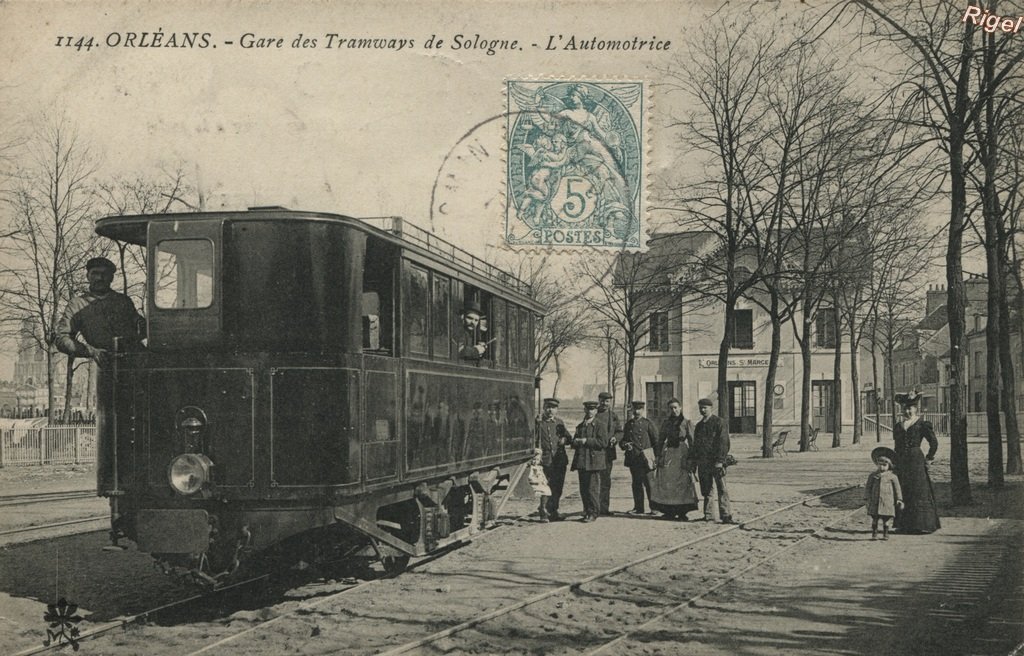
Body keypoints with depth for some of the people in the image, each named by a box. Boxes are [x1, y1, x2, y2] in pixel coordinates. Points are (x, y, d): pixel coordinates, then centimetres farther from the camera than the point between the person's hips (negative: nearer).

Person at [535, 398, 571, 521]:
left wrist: (565, 439, -5)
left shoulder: (559, 422, 12)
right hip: (545, 460, -4)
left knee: (558, 488, 9)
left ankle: (553, 511, 22)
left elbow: (569, 437, 18)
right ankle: (544, 513, -3)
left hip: (560, 460, 4)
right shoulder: (538, 422, 0)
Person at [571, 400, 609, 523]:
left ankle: (593, 513, 1)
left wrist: (586, 441, -14)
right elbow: (574, 442, 19)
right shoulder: (580, 426, 19)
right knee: (583, 489, 7)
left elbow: (603, 443, -10)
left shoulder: (600, 425, 0)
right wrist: (577, 442, -5)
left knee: (593, 489, -6)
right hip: (581, 461, 6)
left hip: (594, 461, -6)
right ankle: (586, 512, 16)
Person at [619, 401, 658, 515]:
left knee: (648, 482, -5)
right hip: (633, 458, 4)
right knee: (636, 483, 7)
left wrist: (655, 456, -3)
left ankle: (654, 507, 3)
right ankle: (638, 507, 13)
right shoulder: (628, 424, 13)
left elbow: (655, 440, 3)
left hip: (645, 457, -4)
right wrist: (625, 445, -5)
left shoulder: (647, 423, 2)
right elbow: (623, 440, 18)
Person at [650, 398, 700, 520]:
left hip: (682, 453, -3)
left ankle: (682, 512, -1)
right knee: (666, 481, -5)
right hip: (668, 452, 3)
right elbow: (660, 440, 16)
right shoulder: (666, 422, 13)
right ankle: (669, 511, 2)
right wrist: (657, 455, 8)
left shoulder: (686, 423, 2)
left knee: (683, 482, -7)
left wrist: (690, 458, -6)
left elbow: (691, 442, 0)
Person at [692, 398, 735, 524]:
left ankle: (726, 516, -10)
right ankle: (708, 516, 12)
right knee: (706, 490, 7)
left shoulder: (719, 422, -2)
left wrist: (720, 460, -16)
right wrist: (693, 464, 17)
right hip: (703, 462, 6)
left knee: (722, 489, -9)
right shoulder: (699, 425, 18)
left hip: (716, 462, -6)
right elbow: (695, 445, 22)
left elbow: (723, 442, -9)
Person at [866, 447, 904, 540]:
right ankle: (874, 534, 13)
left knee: (885, 520, 3)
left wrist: (899, 500, 3)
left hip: (887, 502, -1)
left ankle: (885, 534, 16)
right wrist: (867, 498, 3)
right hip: (875, 501, 1)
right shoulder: (873, 476, 5)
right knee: (874, 519, 4)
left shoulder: (892, 477, 1)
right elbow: (868, 487, 8)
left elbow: (897, 488, 6)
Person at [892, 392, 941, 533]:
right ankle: (904, 524, 13)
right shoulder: (898, 425, 13)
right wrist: (895, 463, 13)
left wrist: (929, 458, -4)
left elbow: (934, 443, -3)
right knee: (902, 493, 7)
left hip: (916, 460, -6)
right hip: (901, 462, 6)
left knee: (919, 492, -4)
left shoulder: (922, 424, -3)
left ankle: (922, 524, 0)